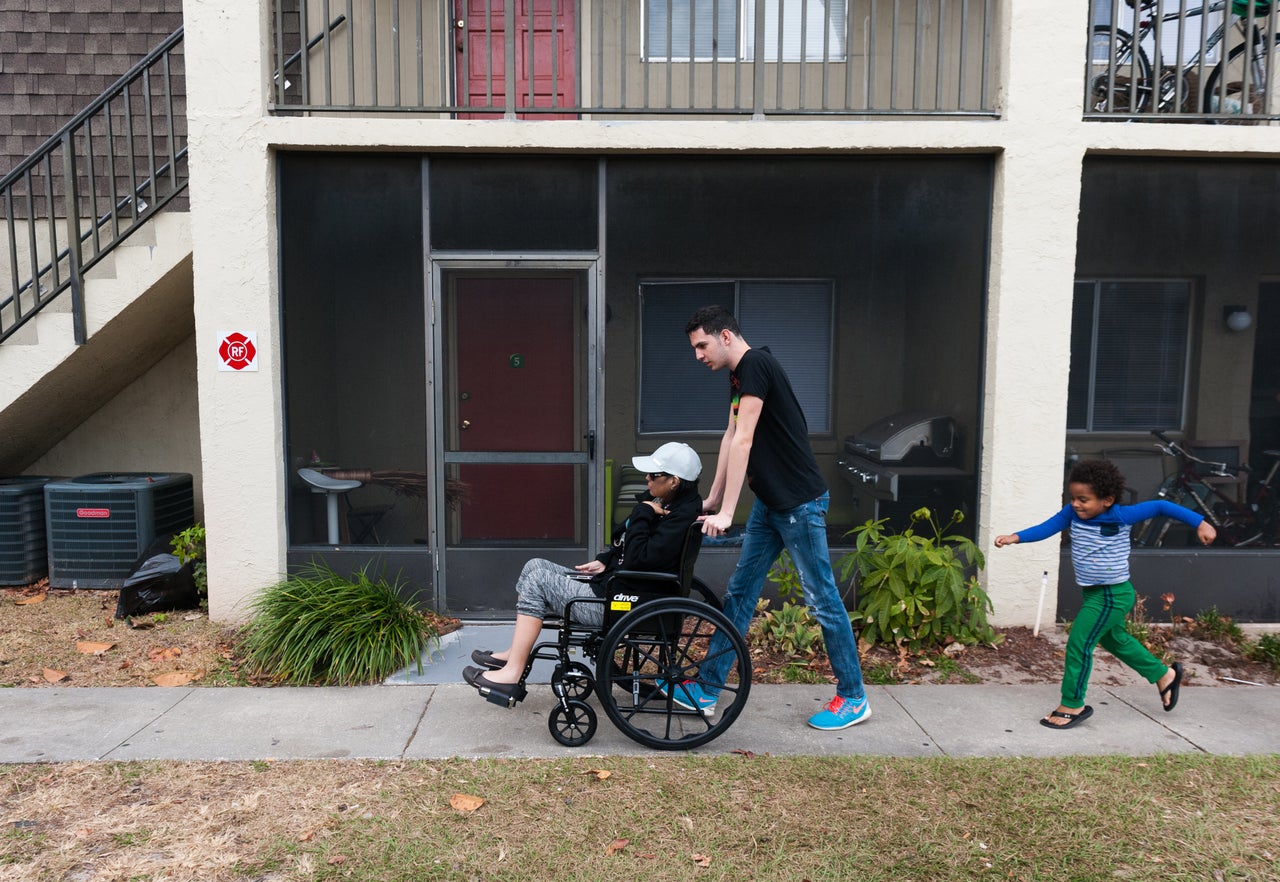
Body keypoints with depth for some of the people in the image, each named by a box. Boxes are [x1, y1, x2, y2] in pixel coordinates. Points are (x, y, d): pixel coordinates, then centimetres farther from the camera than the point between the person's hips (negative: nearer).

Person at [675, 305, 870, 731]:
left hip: (800, 502, -10)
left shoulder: (756, 364, -17)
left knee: (822, 598, 1)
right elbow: (730, 437, 14)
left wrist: (726, 512, -23)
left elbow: (743, 441, -22)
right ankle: (706, 690, 17)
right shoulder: (739, 375, 13)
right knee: (739, 594, 10)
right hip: (770, 502, 10)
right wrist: (713, 499, 12)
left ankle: (853, 698, 17)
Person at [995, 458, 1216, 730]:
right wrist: (1015, 537, -27)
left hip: (1112, 595, -7)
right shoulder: (1072, 513, -6)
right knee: (1115, 640, 26)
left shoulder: (1121, 516, -19)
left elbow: (1160, 506, -11)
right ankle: (1164, 675, 48)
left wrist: (1200, 523, -9)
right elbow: (1046, 528, -12)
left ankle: (1072, 706, 6)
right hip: (1094, 593, 7)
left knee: (1079, 644, -8)